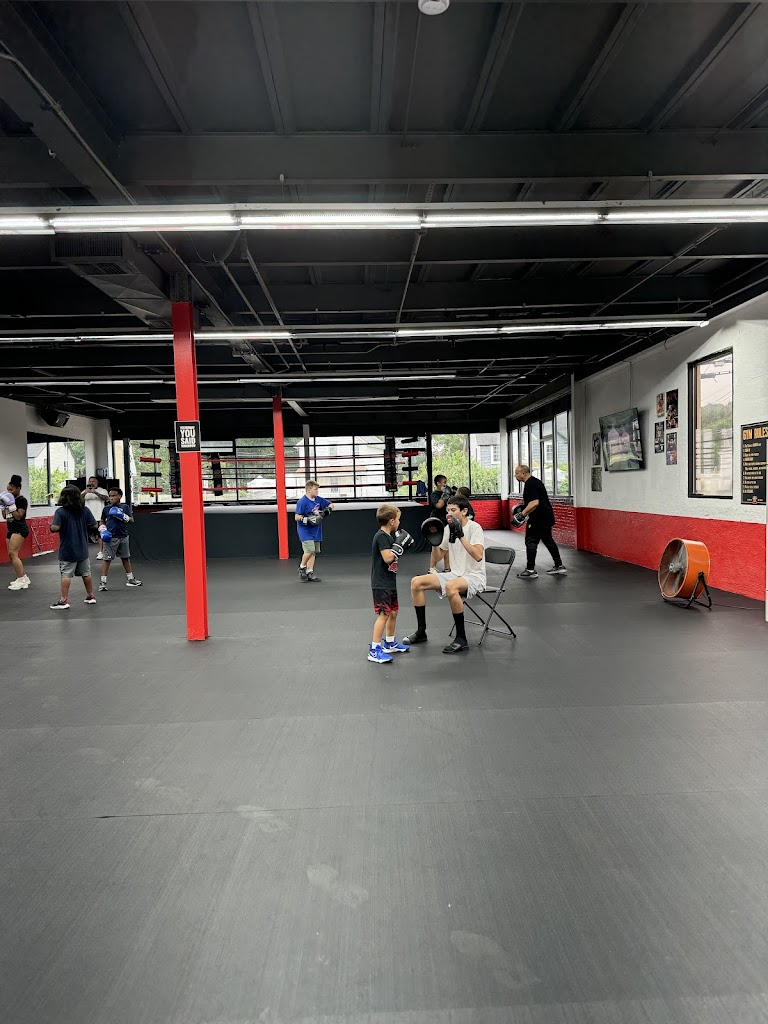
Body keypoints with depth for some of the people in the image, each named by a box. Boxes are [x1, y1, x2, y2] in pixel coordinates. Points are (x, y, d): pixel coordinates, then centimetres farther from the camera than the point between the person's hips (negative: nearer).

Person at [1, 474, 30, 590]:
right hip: (11, 529, 9)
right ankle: (24, 578, 18)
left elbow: (18, 516, -18)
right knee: (11, 556, 9)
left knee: (12, 553, -18)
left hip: (20, 530, -9)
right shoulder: (10, 499, 13)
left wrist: (11, 505, -21)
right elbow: (5, 516, 15)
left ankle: (21, 581, -16)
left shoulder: (22, 500, -10)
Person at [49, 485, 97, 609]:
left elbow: (55, 528, -23)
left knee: (66, 575, 1)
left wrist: (51, 525, -1)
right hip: (82, 549, 4)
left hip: (67, 550, -4)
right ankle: (90, 596, 25)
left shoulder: (60, 511, -13)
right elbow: (93, 525, -1)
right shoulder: (85, 510, -2)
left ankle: (64, 600, 2)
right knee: (86, 573, 15)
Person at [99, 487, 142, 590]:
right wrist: (103, 531, -4)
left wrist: (122, 516, -17)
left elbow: (131, 520, -2)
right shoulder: (106, 508, 3)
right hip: (111, 537, -2)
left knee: (126, 558, 14)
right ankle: (103, 582, -3)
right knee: (107, 559, -5)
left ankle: (130, 579, 26)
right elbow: (102, 522, 11)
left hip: (123, 536, 2)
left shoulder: (125, 507, 3)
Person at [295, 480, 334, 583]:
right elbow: (297, 517, -16)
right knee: (310, 550, -18)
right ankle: (302, 568, 6)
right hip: (304, 530, -7)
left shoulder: (319, 500, 6)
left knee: (314, 552, 7)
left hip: (316, 531, 7)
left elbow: (331, 504, 19)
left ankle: (310, 573, 14)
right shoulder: (302, 502, -14)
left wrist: (328, 510, -1)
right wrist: (308, 519, -27)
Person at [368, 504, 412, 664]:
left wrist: (402, 543, 10)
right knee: (384, 614, -11)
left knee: (393, 612, 18)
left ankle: (390, 643, 33)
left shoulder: (389, 536, 12)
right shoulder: (381, 536, -17)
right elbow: (388, 558, -25)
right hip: (381, 583, -10)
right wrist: (400, 544, -18)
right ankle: (374, 650, -7)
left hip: (390, 582, 10)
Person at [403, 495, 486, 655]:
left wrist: (461, 536, -32)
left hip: (474, 576, -7)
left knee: (451, 586, -40)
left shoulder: (474, 528, -14)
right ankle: (421, 632, 4)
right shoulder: (449, 528, 7)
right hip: (454, 574, 8)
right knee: (416, 582, -7)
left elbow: (478, 556, -29)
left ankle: (461, 638, -25)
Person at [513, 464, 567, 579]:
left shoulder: (530, 484, -17)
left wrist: (522, 514, -24)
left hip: (539, 518, -11)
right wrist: (523, 509, 25)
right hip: (546, 517, 11)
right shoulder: (534, 481, 16)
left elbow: (534, 503, -27)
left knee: (531, 542, -5)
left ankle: (530, 570, -2)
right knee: (548, 540, 17)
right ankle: (559, 567, 22)